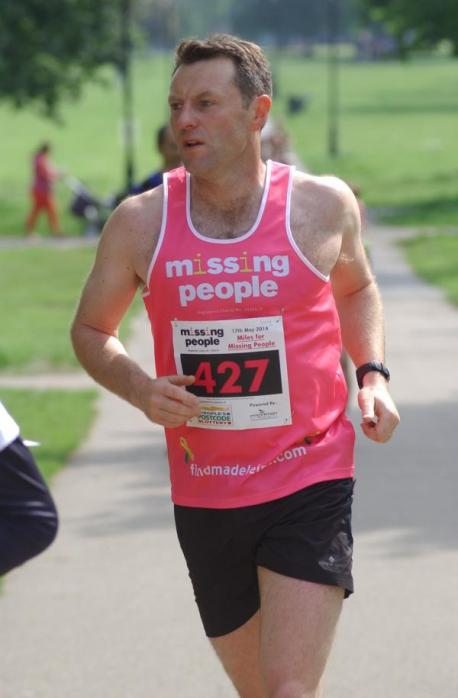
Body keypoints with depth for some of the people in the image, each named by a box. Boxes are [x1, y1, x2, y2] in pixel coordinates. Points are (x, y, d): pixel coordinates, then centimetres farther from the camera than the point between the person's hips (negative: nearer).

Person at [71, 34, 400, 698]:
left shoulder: (323, 204, -2)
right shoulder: (140, 223, -3)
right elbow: (91, 329, 11)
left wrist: (373, 375, 2)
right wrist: (139, 388, -9)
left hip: (310, 486, -2)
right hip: (203, 499, 2)